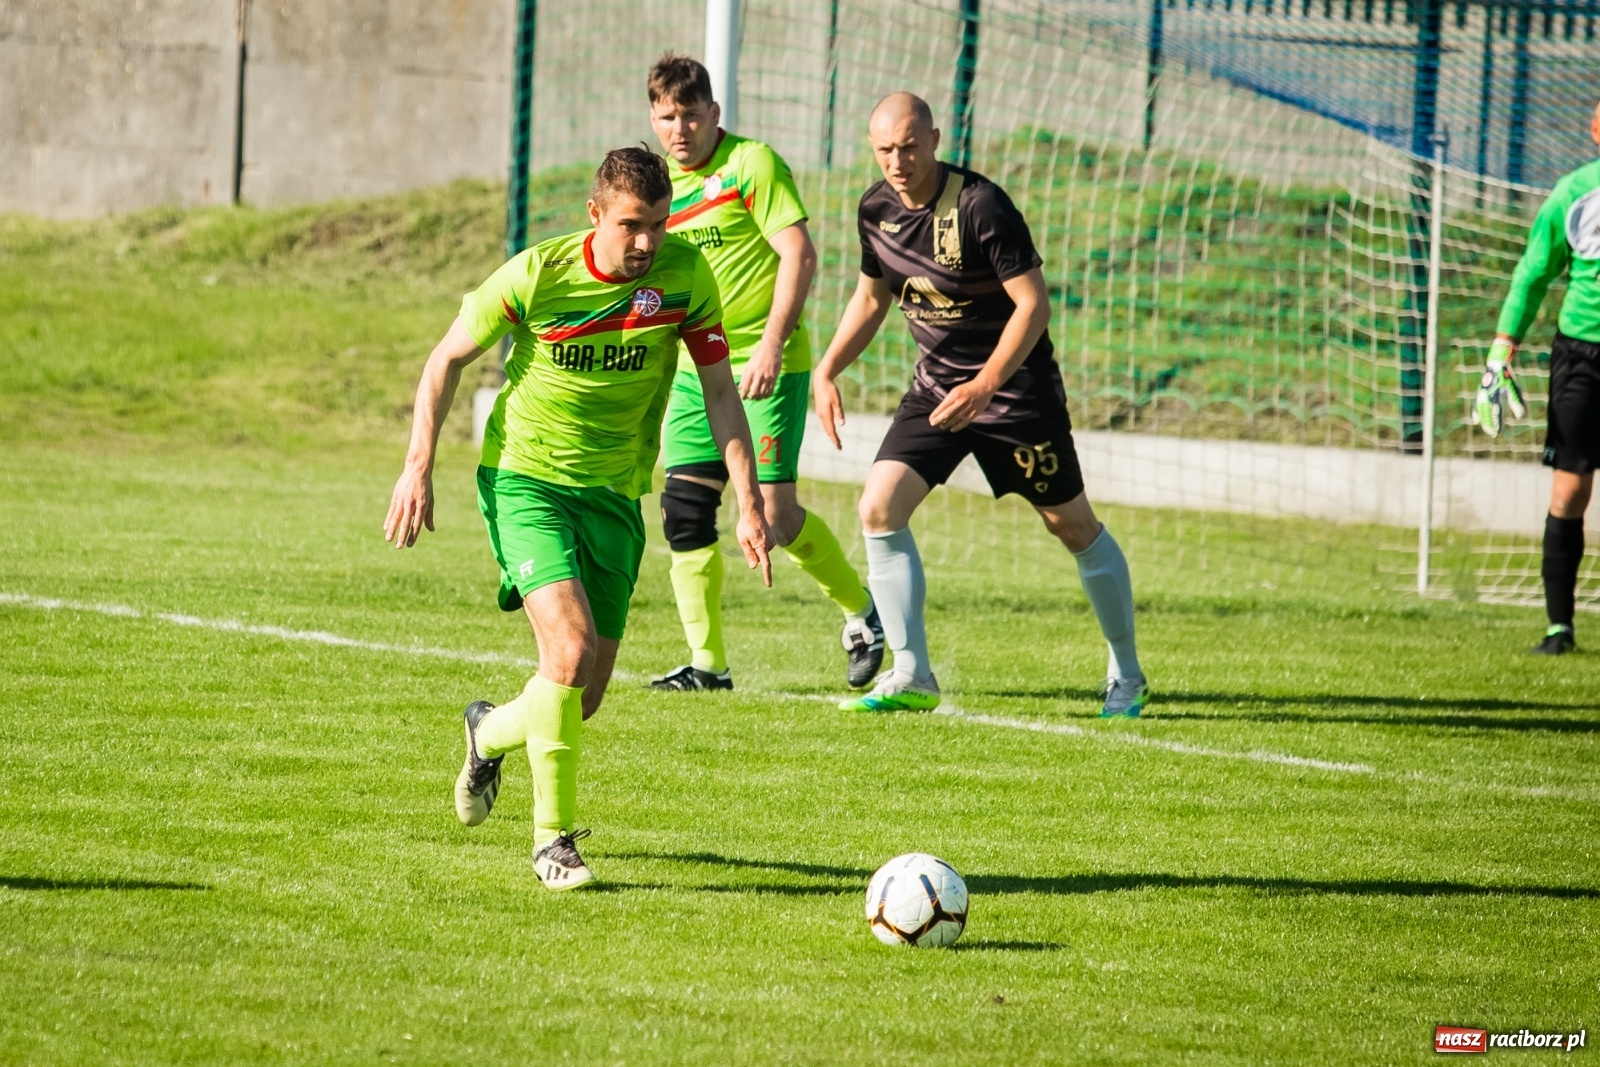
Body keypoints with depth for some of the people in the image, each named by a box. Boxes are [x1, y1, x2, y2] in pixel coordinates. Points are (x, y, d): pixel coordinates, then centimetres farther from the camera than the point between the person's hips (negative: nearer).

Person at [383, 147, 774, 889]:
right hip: (525, 478, -4)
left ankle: (492, 732, 41)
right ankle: (553, 839, -10)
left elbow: (718, 390, -1)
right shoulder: (538, 274, -14)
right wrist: (418, 468, -5)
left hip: (613, 495, 4)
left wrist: (749, 505, -7)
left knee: (584, 699, 5)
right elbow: (449, 357, 0)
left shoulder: (685, 273, -8)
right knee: (571, 647, -24)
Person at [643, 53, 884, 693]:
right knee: (684, 508, -2)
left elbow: (798, 254, -15)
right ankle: (708, 663, 5)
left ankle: (862, 612, 13)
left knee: (775, 510, -11)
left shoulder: (751, 165, -9)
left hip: (763, 365, -7)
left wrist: (771, 345, -22)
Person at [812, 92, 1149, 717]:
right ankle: (912, 676, -6)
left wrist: (985, 385, -30)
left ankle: (1126, 675, 22)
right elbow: (872, 297, 16)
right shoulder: (877, 209, -2)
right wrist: (826, 372, 5)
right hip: (936, 384, 6)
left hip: (1016, 385, -6)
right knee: (879, 508, -11)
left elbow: (1033, 303, -22)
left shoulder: (980, 206, -22)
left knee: (1072, 526, 4)